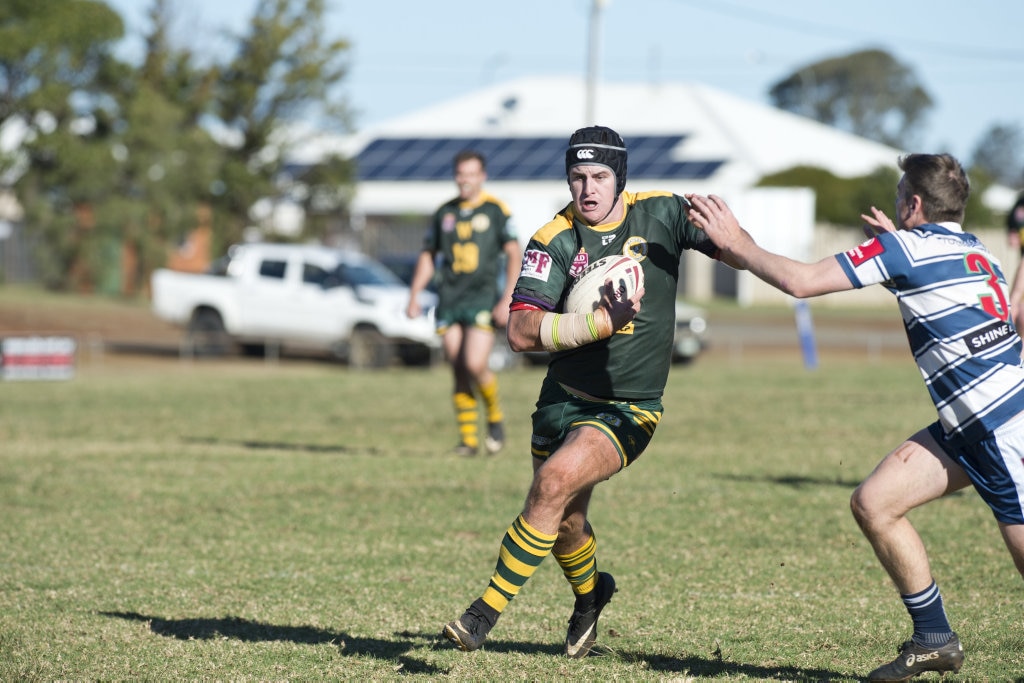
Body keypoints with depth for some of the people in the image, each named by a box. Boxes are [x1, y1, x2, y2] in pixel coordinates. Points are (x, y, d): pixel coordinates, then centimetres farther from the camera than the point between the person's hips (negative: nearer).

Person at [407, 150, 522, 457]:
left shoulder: (497, 210, 0)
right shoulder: (444, 212, 12)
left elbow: (514, 254, -4)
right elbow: (428, 256, 19)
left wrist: (507, 299, -13)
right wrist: (414, 297, 11)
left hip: (483, 296, -4)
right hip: (449, 299, 4)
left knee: (475, 365, -17)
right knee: (459, 372, 1)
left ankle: (496, 417, 9)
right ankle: (468, 439, 7)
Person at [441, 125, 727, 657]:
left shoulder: (660, 213, -6)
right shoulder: (554, 240, -9)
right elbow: (521, 333, -18)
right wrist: (601, 322, -30)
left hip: (629, 409, -3)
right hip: (564, 397, 3)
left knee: (555, 481, -26)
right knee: (563, 523, 14)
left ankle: (487, 612, -17)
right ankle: (590, 594, 49)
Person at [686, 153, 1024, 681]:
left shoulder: (905, 246, -11)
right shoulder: (972, 251, 14)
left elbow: (801, 281, -13)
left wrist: (735, 243, 0)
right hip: (968, 428, 9)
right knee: (873, 503, 5)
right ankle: (934, 638, 12)